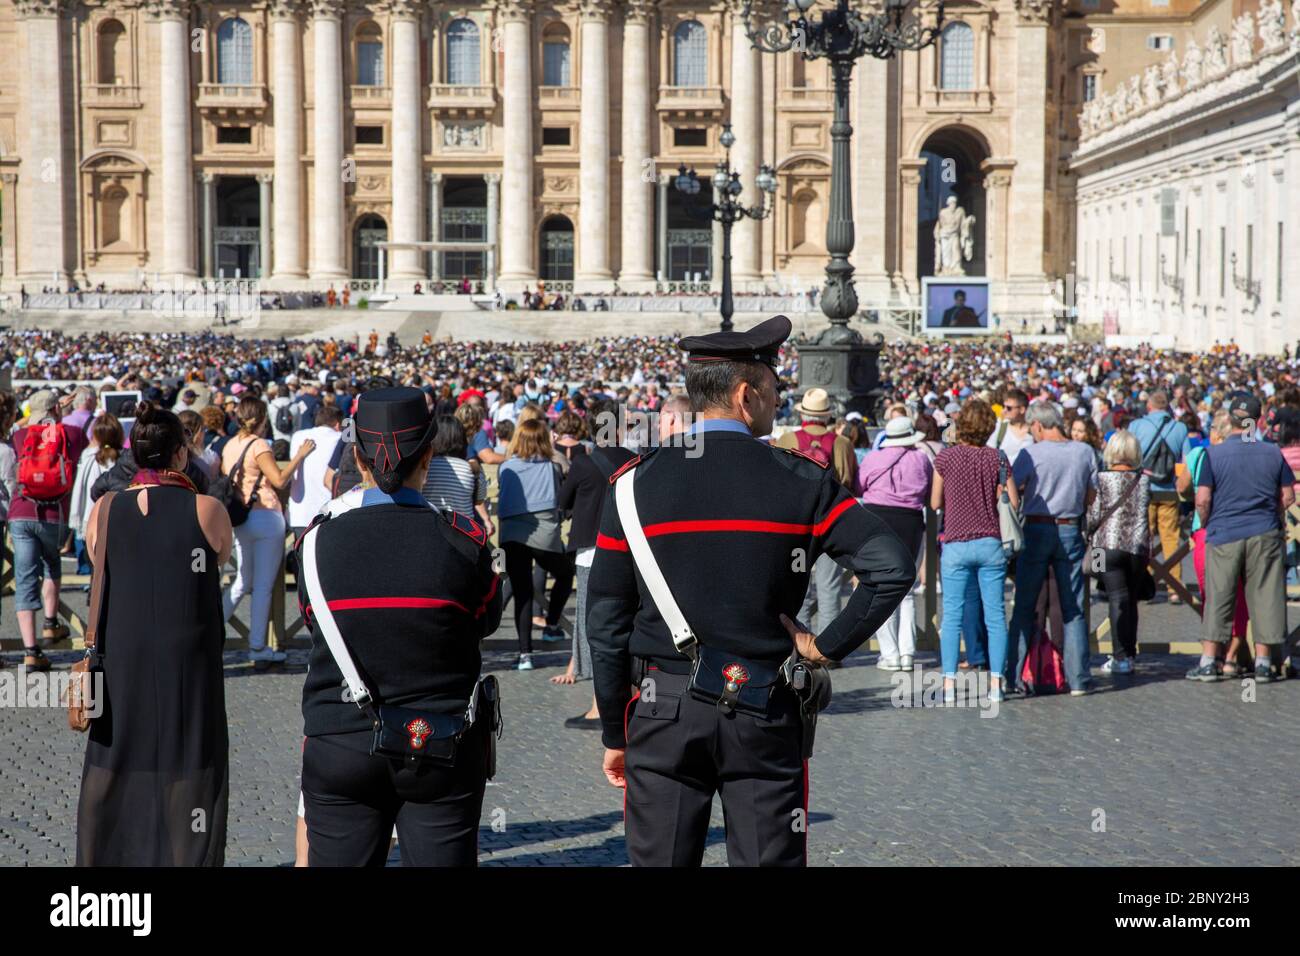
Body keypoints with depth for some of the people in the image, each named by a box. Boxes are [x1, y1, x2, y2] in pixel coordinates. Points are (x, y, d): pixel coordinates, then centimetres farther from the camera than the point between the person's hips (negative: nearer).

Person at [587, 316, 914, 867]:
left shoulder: (637, 483, -2)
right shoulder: (800, 481, -5)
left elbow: (605, 621, 0)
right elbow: (893, 568, -13)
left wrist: (614, 734, 9)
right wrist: (827, 646, -4)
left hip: (663, 716, 1)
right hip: (766, 717, -1)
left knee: (659, 861, 10)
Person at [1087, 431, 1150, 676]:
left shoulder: (1103, 479, -6)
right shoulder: (1143, 479, 5)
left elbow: (1094, 515, -6)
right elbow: (1145, 508, 11)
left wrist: (1087, 533, 12)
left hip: (1109, 545, -3)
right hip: (1138, 545, 3)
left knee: (1118, 600, -4)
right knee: (1131, 600, 13)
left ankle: (1121, 658, -9)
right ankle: (1129, 653, 18)